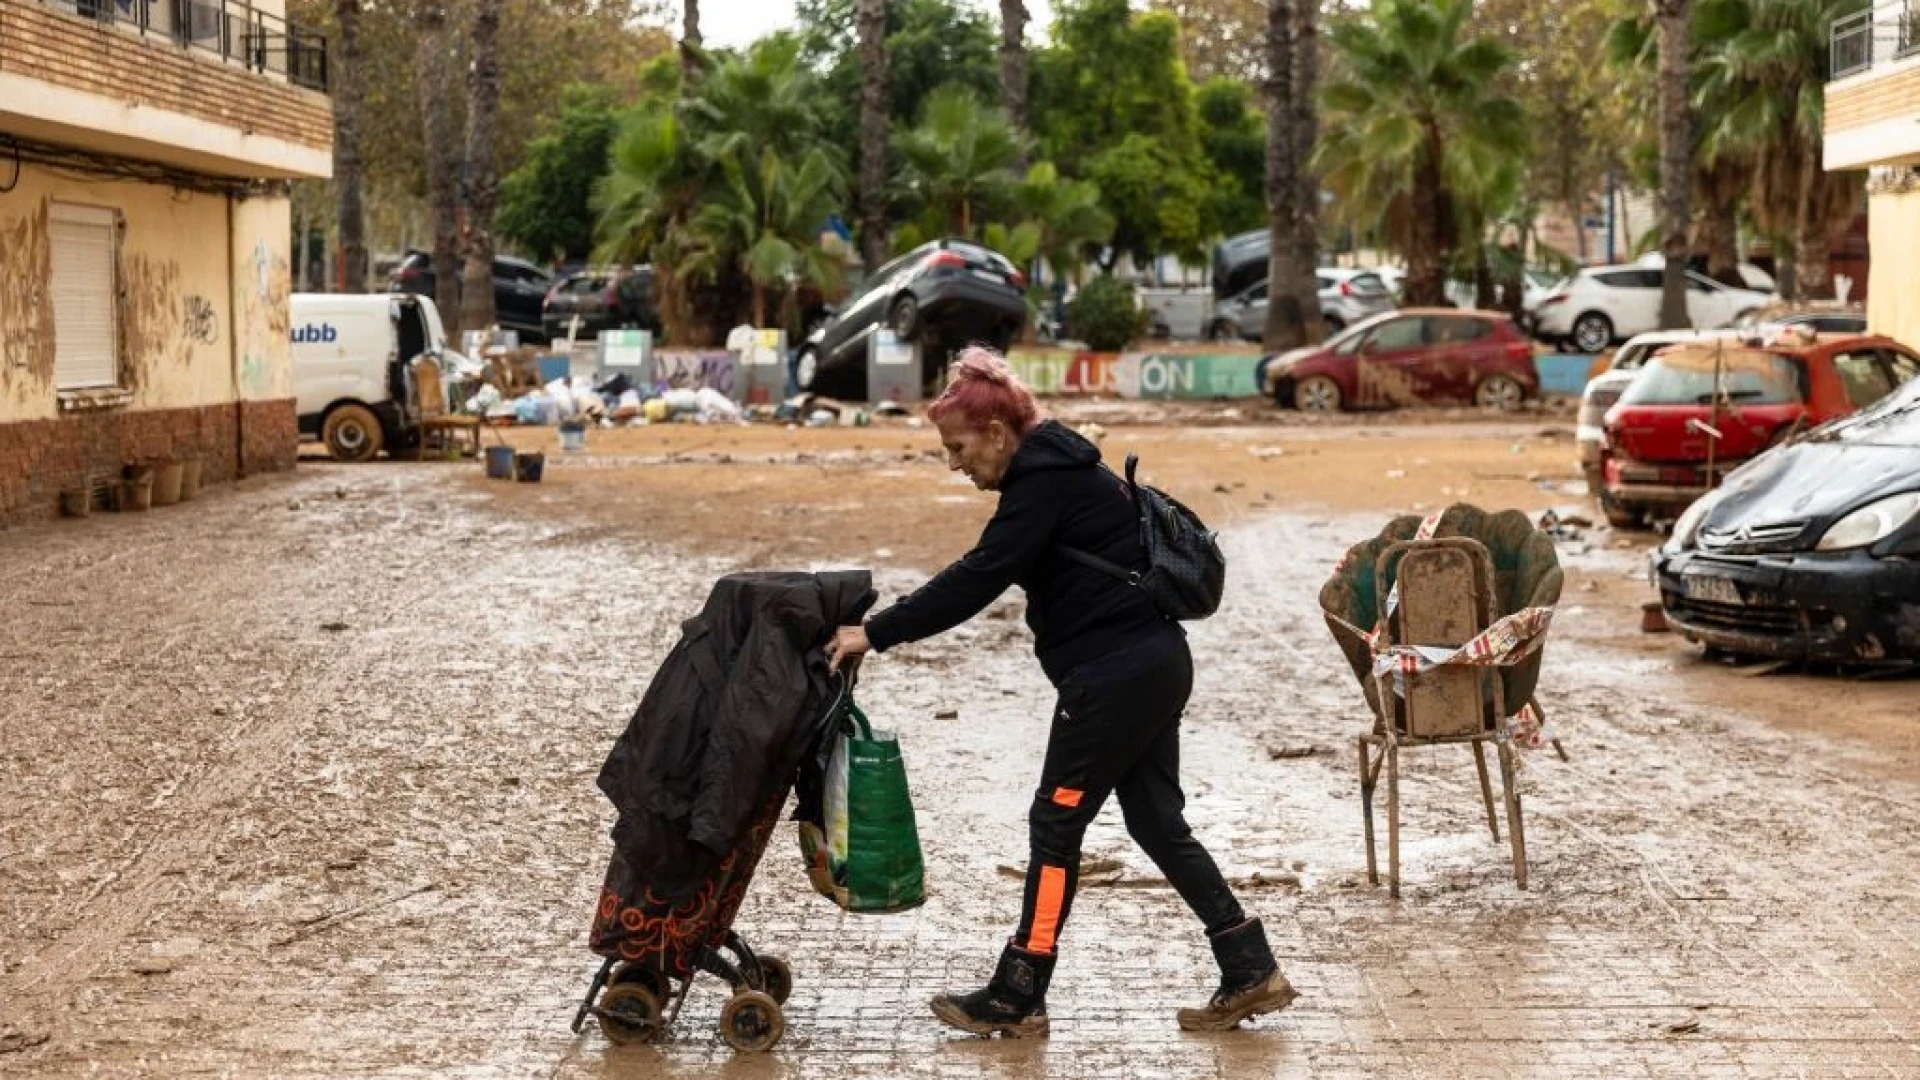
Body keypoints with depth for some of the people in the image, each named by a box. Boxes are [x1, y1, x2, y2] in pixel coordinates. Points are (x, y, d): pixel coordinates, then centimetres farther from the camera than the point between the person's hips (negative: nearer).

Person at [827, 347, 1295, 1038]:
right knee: (1157, 822, 13)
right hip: (1153, 663, 10)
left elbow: (978, 578, -21)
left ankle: (1016, 999, 6)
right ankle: (1251, 971, 15)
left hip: (1115, 671, -10)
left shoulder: (1044, 481, -15)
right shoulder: (1052, 469, 16)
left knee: (1056, 823, -2)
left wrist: (876, 634, -19)